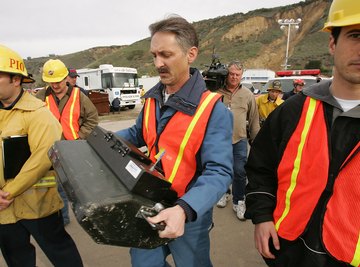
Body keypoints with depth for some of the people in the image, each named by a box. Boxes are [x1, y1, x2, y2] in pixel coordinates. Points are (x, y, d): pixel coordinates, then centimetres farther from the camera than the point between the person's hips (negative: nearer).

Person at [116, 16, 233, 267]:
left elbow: (219, 172, -26)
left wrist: (185, 210, -41)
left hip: (191, 215, -5)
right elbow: (139, 134, 15)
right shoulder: (153, 98, -1)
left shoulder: (213, 110, -21)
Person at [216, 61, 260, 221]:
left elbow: (254, 120, 7)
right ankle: (223, 192, 40)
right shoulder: (217, 92, -2)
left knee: (240, 172, 2)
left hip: (239, 140, 0)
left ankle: (238, 202, 19)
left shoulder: (247, 95, 3)